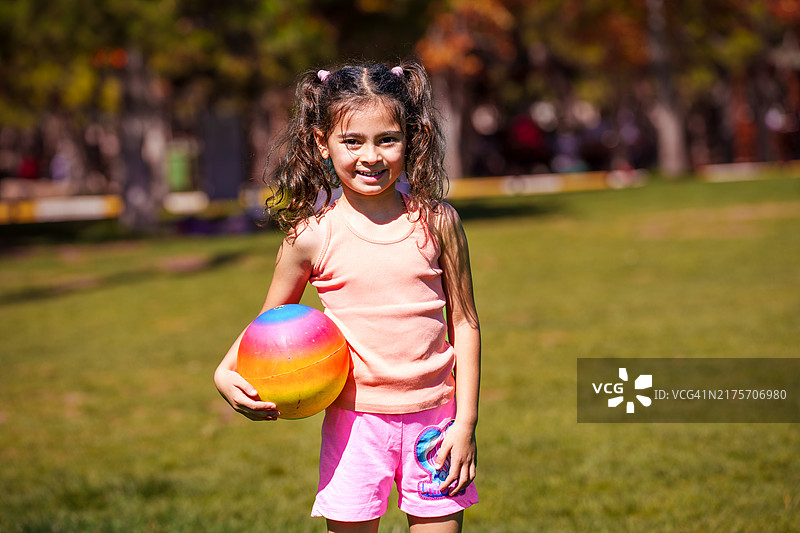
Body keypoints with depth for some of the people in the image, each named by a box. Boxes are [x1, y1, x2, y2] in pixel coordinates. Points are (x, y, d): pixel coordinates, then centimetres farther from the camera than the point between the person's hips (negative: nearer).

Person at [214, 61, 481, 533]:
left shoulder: (437, 222, -3)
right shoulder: (312, 234, -5)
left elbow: (464, 322, 2)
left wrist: (466, 423, -2)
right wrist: (226, 374, -10)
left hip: (432, 417, 1)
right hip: (355, 419, -1)